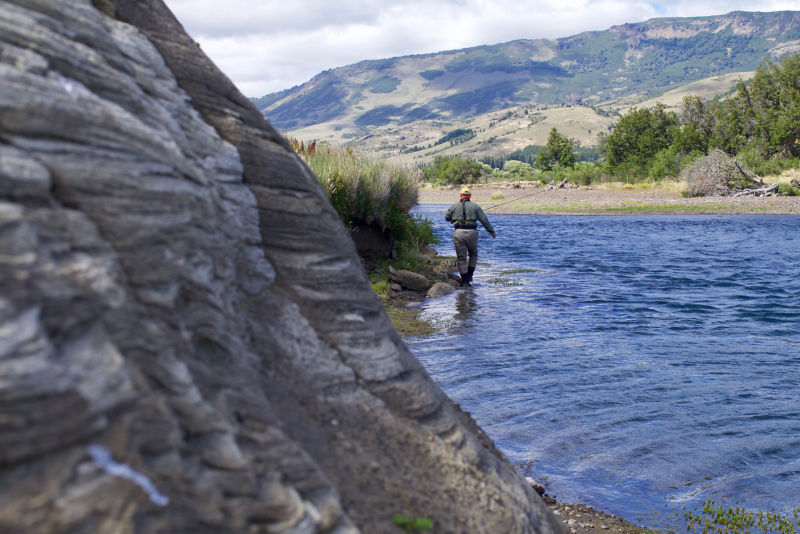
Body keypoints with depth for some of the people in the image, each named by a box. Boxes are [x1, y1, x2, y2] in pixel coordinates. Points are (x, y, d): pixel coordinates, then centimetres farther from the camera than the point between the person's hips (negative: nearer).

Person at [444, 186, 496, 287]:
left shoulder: (454, 206, 8)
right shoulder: (475, 206, 6)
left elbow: (446, 218, 16)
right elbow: (484, 220, 4)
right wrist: (492, 231, 10)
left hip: (458, 233, 0)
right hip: (471, 233, 0)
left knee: (461, 258, 6)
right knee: (473, 254, 21)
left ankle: (465, 281, 5)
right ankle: (469, 276, 13)